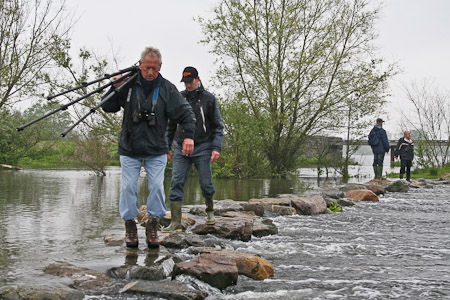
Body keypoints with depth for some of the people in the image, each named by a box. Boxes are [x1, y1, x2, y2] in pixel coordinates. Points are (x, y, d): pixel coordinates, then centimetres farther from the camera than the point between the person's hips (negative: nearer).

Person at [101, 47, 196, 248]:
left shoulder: (167, 89, -4)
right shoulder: (128, 85, -4)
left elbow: (186, 113, -3)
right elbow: (108, 108, 2)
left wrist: (189, 135, -17)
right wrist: (115, 89, -15)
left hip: (156, 150, 0)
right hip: (129, 149, 0)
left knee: (157, 186, -4)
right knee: (128, 187, 0)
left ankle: (153, 226, 9)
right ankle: (130, 226, 13)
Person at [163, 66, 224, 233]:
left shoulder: (208, 98, 0)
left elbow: (218, 125, 0)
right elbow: (171, 125, 16)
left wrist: (216, 147, -11)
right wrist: (167, 146, 12)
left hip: (202, 148, -2)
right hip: (181, 148, 2)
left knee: (206, 183, 4)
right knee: (176, 183, -6)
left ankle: (210, 211, 31)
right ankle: (175, 222, -5)